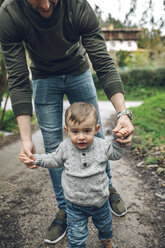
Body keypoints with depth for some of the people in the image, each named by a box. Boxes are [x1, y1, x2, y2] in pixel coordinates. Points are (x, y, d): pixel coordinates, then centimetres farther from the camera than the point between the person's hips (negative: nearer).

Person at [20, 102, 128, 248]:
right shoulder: (65, 147, -16)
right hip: (75, 205, -1)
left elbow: (116, 154, 3)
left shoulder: (102, 146, -16)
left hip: (100, 201, 2)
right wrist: (36, 160, -6)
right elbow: (55, 160, 3)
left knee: (105, 224, 30)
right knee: (77, 236, 11)